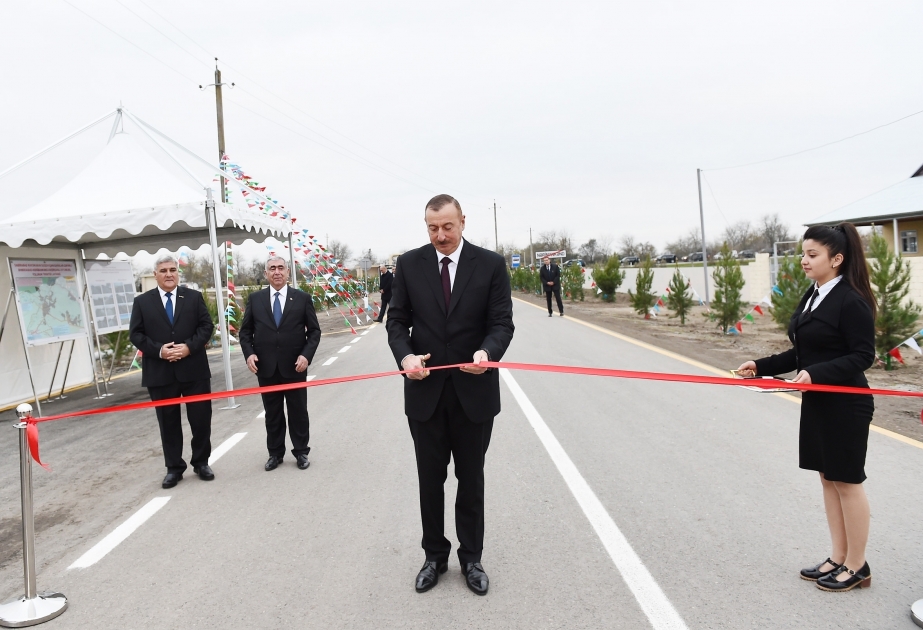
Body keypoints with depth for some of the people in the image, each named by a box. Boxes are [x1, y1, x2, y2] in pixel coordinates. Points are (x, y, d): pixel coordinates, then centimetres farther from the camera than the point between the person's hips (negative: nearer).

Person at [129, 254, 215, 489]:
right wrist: (159, 350, -14)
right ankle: (174, 467, 21)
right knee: (168, 423, 9)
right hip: (160, 373, 0)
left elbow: (206, 326, 1)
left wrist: (189, 347, -14)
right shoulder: (142, 301, 4)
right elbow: (135, 334, 1)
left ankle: (201, 462, 23)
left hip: (194, 370, 0)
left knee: (201, 419, 6)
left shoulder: (194, 297, 5)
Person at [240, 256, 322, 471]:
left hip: (294, 366, -1)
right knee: (272, 413, 12)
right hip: (266, 367, 1)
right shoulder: (255, 299, 4)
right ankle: (275, 453, 25)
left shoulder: (302, 298, 0)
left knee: (298, 411, 9)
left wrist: (306, 355, -12)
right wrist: (249, 353, -8)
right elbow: (245, 331, 8)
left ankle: (301, 452, 23)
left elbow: (314, 331, 1)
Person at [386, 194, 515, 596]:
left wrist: (487, 352, -28)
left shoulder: (490, 264, -4)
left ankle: (471, 559, 31)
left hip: (474, 390, -1)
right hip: (425, 391, 1)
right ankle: (434, 556, 33)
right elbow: (396, 320, 1)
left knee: (471, 480, 13)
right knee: (430, 480, 13)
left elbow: (502, 322, -6)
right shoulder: (409, 264, 0)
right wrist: (405, 355, -19)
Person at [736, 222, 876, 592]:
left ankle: (857, 567, 20)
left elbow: (862, 356, -18)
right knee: (828, 478, 14)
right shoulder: (812, 297, 9)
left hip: (846, 405, -8)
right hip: (817, 403, 9)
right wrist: (762, 366, 5)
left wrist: (816, 373, -30)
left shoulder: (851, 301, -16)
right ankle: (838, 558, 27)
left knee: (847, 481, 4)